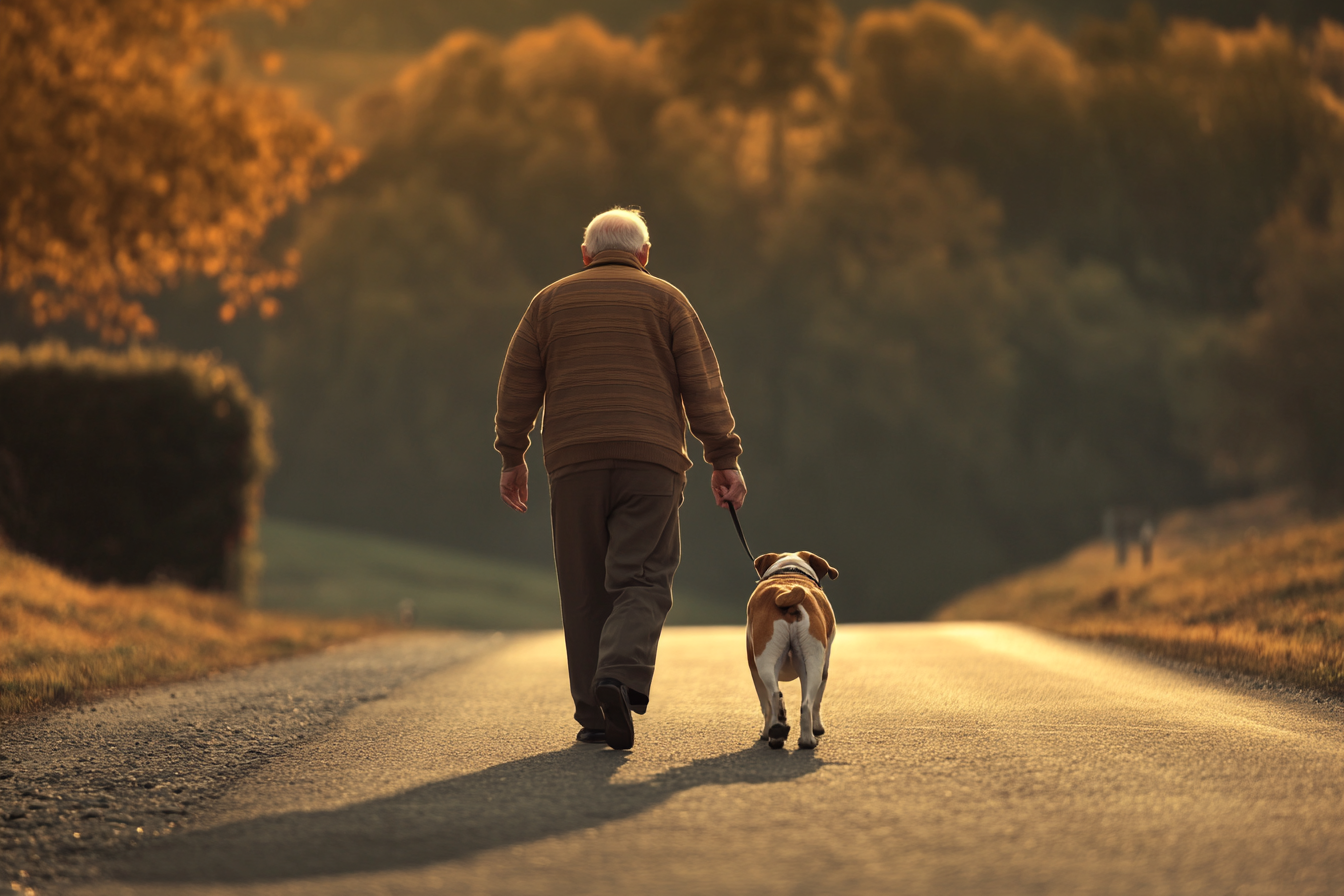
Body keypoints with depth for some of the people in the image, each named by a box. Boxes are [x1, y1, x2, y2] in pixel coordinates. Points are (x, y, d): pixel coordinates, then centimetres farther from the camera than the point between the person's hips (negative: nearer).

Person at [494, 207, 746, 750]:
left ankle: (594, 716, 4)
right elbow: (703, 385, 2)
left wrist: (511, 458, 15)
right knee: (642, 583, -4)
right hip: (651, 462, -1)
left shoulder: (550, 302, 14)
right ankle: (620, 676, -29)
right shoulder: (666, 301, 10)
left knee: (586, 593, 6)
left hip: (574, 464, 1)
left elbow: (517, 386, 10)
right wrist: (724, 461, 2)